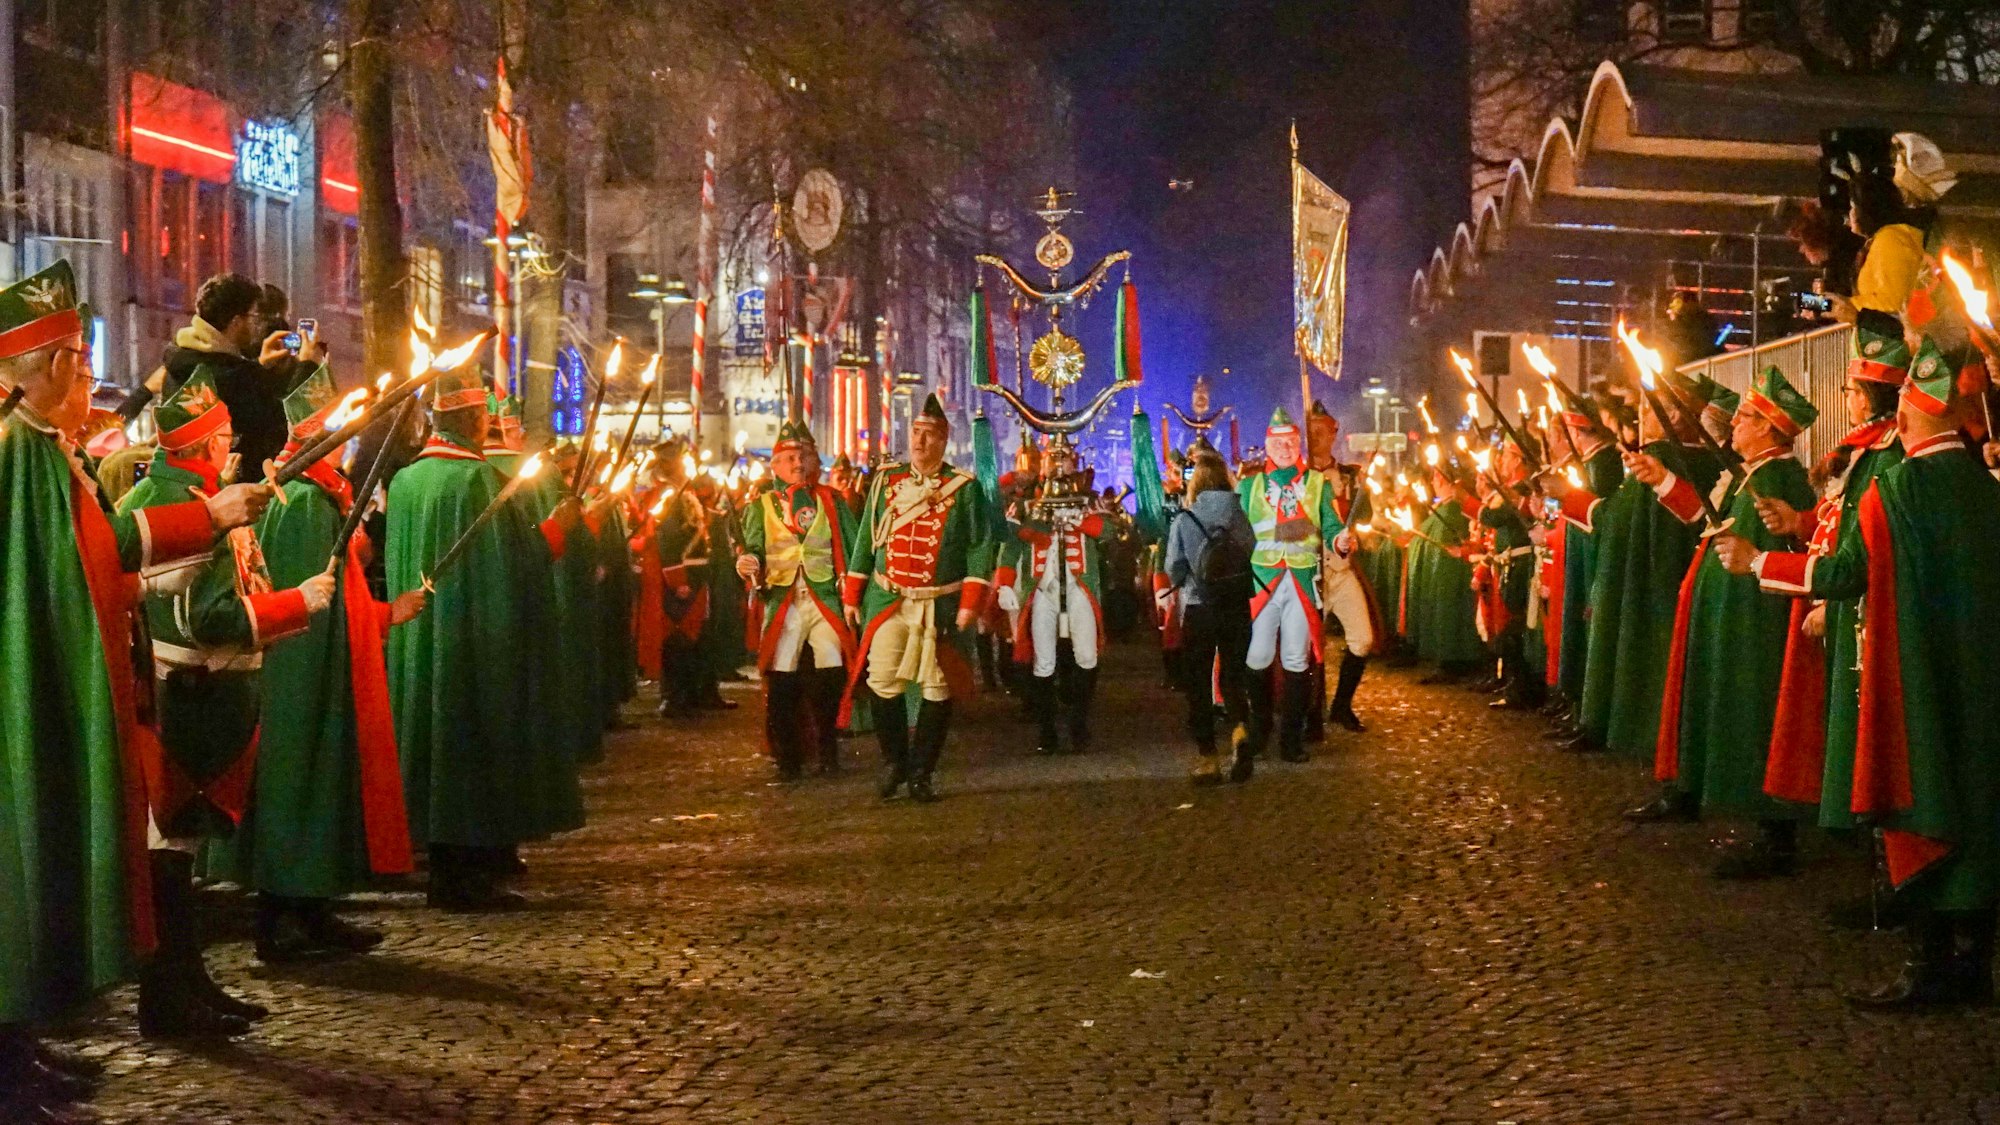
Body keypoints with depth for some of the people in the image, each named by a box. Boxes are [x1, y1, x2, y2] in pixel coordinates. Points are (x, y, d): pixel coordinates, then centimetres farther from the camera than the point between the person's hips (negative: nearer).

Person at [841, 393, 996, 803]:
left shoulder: (964, 488, 0)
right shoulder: (885, 482, 9)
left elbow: (980, 547, -3)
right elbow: (866, 540, 12)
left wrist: (971, 603, -11)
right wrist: (851, 596, 8)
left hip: (940, 607, -2)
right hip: (887, 602, 2)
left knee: (937, 689, 2)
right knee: (882, 684, -3)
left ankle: (922, 773, 13)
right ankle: (894, 762, 16)